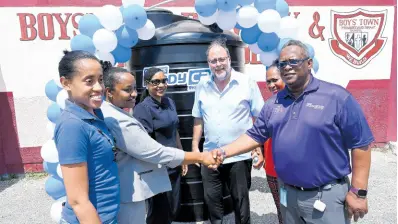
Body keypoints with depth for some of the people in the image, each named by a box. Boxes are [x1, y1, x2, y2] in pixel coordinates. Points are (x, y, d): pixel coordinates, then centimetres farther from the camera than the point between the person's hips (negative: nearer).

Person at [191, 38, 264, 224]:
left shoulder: (247, 83, -7)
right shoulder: (202, 86, 4)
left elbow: (259, 118, -4)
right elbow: (198, 119, 10)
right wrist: (195, 146, 8)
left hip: (239, 156, -3)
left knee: (240, 200, 13)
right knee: (211, 199, 17)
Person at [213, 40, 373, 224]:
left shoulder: (336, 97, -12)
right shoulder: (273, 103, 4)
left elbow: (361, 144, -10)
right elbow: (254, 136, 6)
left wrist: (358, 192, -11)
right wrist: (224, 152, -6)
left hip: (326, 196, -5)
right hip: (287, 194, 5)